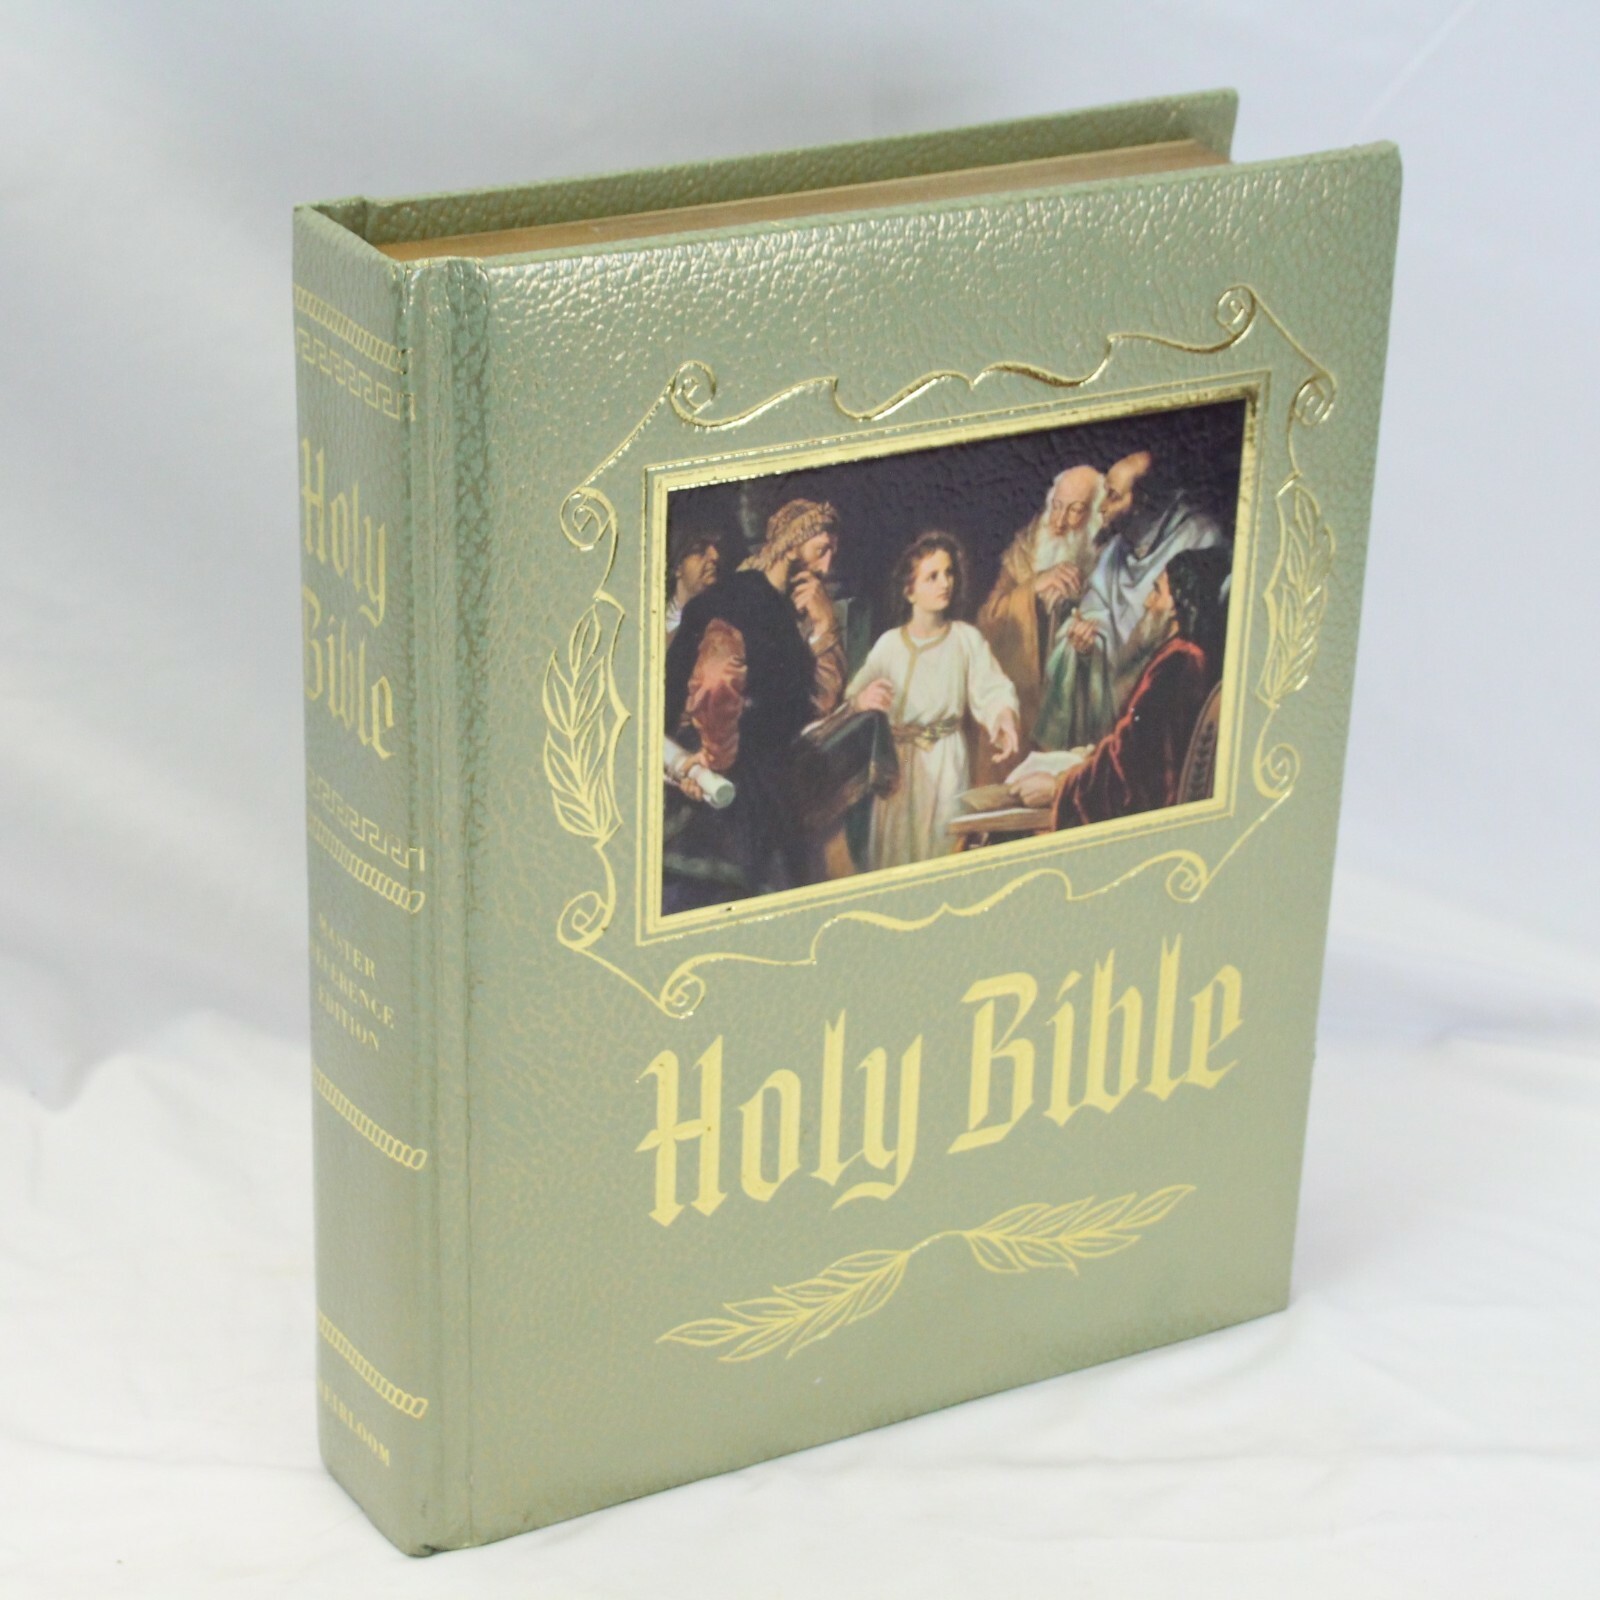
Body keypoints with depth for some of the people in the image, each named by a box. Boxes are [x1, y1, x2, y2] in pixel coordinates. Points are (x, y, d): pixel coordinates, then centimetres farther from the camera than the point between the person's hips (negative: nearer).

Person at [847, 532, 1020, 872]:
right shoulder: (889, 644, 1)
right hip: (898, 758, 1)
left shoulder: (967, 638, 1)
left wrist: (1004, 715, -31)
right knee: (896, 847, 2)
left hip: (948, 759, 0)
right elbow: (852, 697, -4)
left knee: (942, 842, 1)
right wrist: (863, 700, -28)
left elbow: (991, 689, -9)